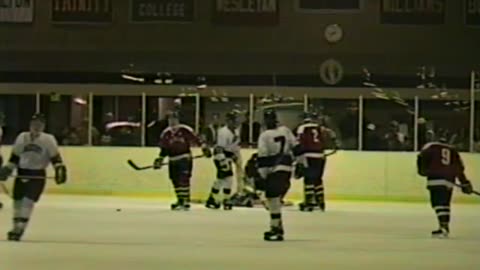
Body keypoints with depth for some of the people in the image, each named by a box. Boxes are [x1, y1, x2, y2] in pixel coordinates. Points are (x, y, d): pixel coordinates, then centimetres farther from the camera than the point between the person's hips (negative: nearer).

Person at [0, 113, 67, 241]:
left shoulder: (48, 140, -4)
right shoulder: (22, 137, 5)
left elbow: (55, 157, -6)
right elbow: (15, 156, 11)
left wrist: (60, 170, -18)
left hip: (38, 175, -4)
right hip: (21, 173, 4)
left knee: (28, 201, -15)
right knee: (17, 200, 8)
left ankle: (20, 229, -12)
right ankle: (16, 226, 24)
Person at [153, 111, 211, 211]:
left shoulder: (186, 130, -9)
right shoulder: (165, 134, 3)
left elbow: (195, 139, -5)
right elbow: (164, 149, 8)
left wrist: (204, 148, -8)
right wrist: (159, 159, 2)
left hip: (185, 158, -5)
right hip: (173, 160, 5)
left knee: (184, 179, -15)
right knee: (175, 180, 7)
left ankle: (186, 201, -14)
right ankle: (180, 200, 20)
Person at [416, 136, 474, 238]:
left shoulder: (430, 146, 12)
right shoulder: (453, 150, 25)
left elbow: (422, 156, -7)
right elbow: (459, 168, 24)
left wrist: (422, 169, -2)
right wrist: (465, 183, 27)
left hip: (436, 178, -5)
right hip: (449, 180, 5)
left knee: (438, 203, -11)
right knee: (445, 203, 15)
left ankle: (444, 225, -25)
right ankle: (444, 228, 17)